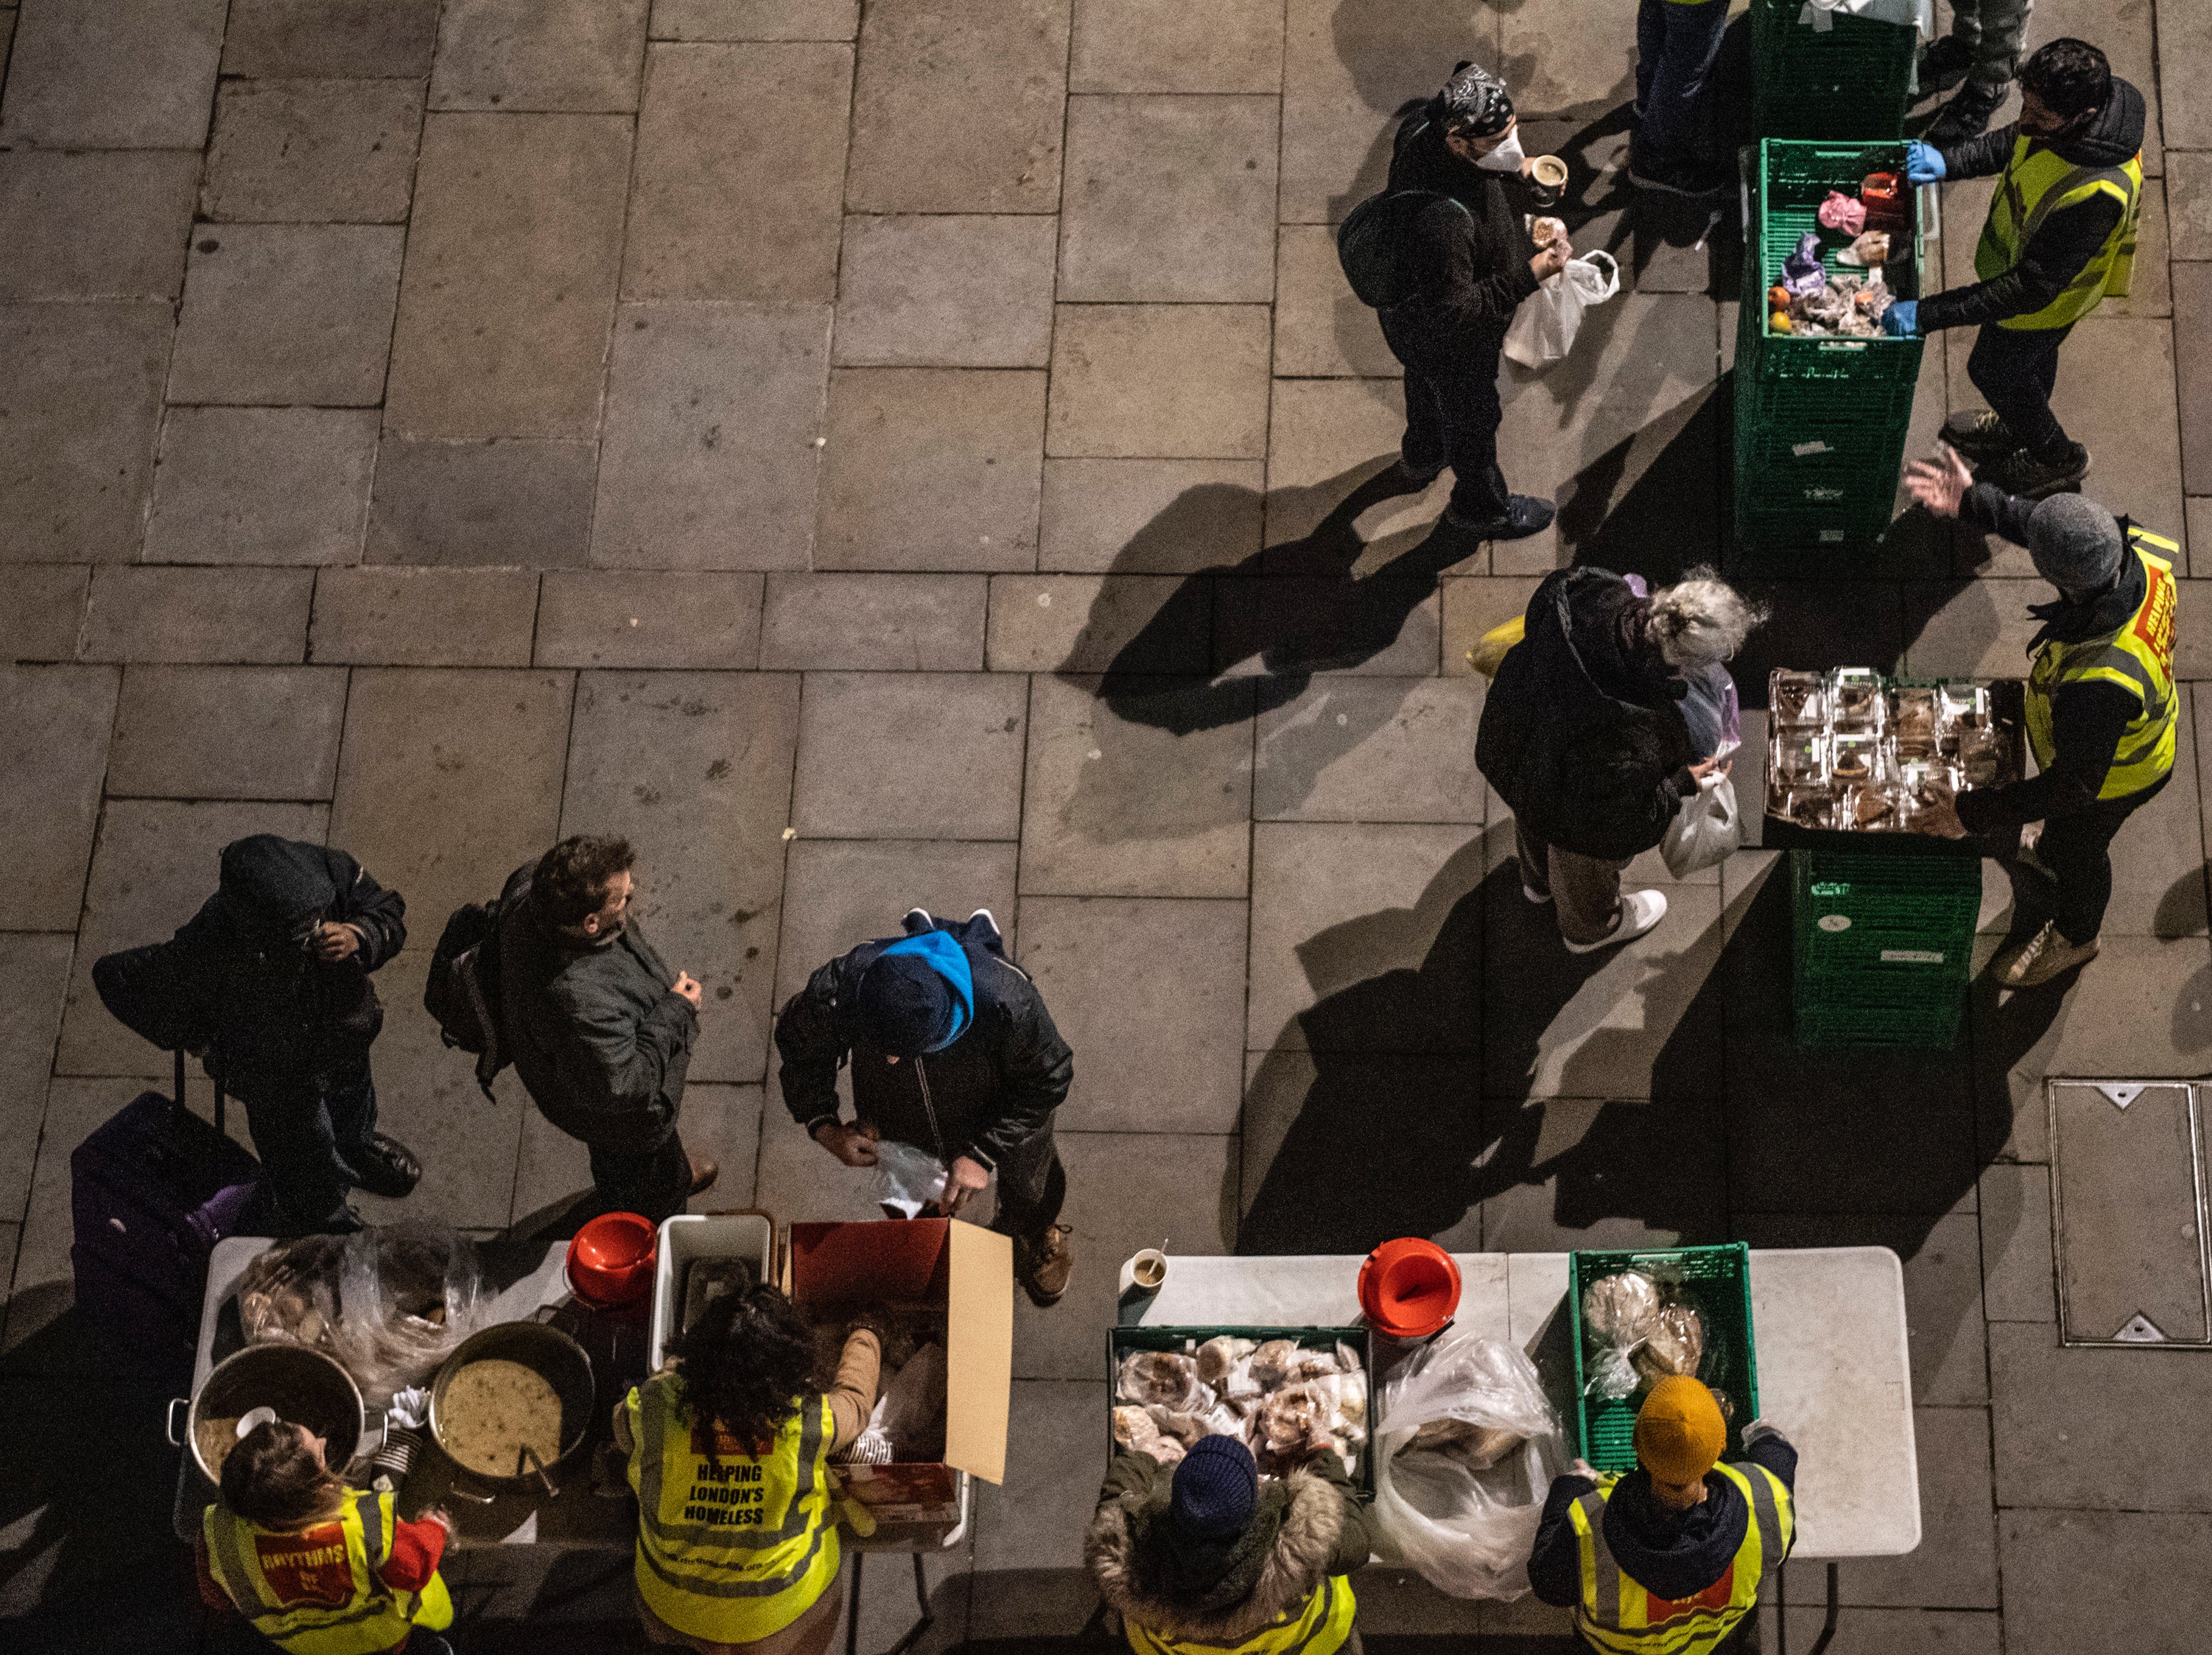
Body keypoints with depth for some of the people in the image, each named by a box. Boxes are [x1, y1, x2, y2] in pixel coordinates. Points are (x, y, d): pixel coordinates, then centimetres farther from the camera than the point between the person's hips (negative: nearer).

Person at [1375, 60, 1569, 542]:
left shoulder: (1424, 126, -24)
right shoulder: (1442, 218, -49)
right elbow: (1455, 310, -38)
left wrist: (1517, 175, -12)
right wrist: (1530, 276, -35)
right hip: (1447, 340, -8)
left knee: (1429, 384, 37)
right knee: (1473, 412, 23)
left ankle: (1422, 457, 68)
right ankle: (1480, 506, 52)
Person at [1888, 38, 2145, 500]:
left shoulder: (2097, 195, -48)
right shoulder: (2062, 115, -25)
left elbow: (2031, 288, -40)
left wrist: (1927, 314, -41)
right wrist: (1948, 161, -18)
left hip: (2047, 301, -7)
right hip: (2020, 258, 7)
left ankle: (2055, 458, 48)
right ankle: (2018, 428, 64)